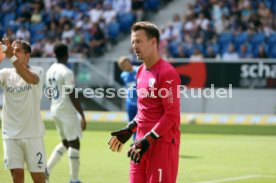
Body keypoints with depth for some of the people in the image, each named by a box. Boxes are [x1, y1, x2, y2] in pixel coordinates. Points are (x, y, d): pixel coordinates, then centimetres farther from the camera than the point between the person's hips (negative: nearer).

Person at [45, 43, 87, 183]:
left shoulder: (50, 71, 8)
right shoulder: (66, 72, -16)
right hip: (67, 111, -8)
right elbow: (73, 96, -18)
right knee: (74, 144, 0)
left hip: (55, 110, 8)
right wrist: (82, 116, -15)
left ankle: (47, 169, 8)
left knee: (65, 143, 19)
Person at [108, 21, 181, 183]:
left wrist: (148, 139, -21)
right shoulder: (141, 71, 15)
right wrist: (129, 130, 14)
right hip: (143, 141, 9)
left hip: (162, 142, -9)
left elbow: (172, 115, -17)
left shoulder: (166, 73, -13)